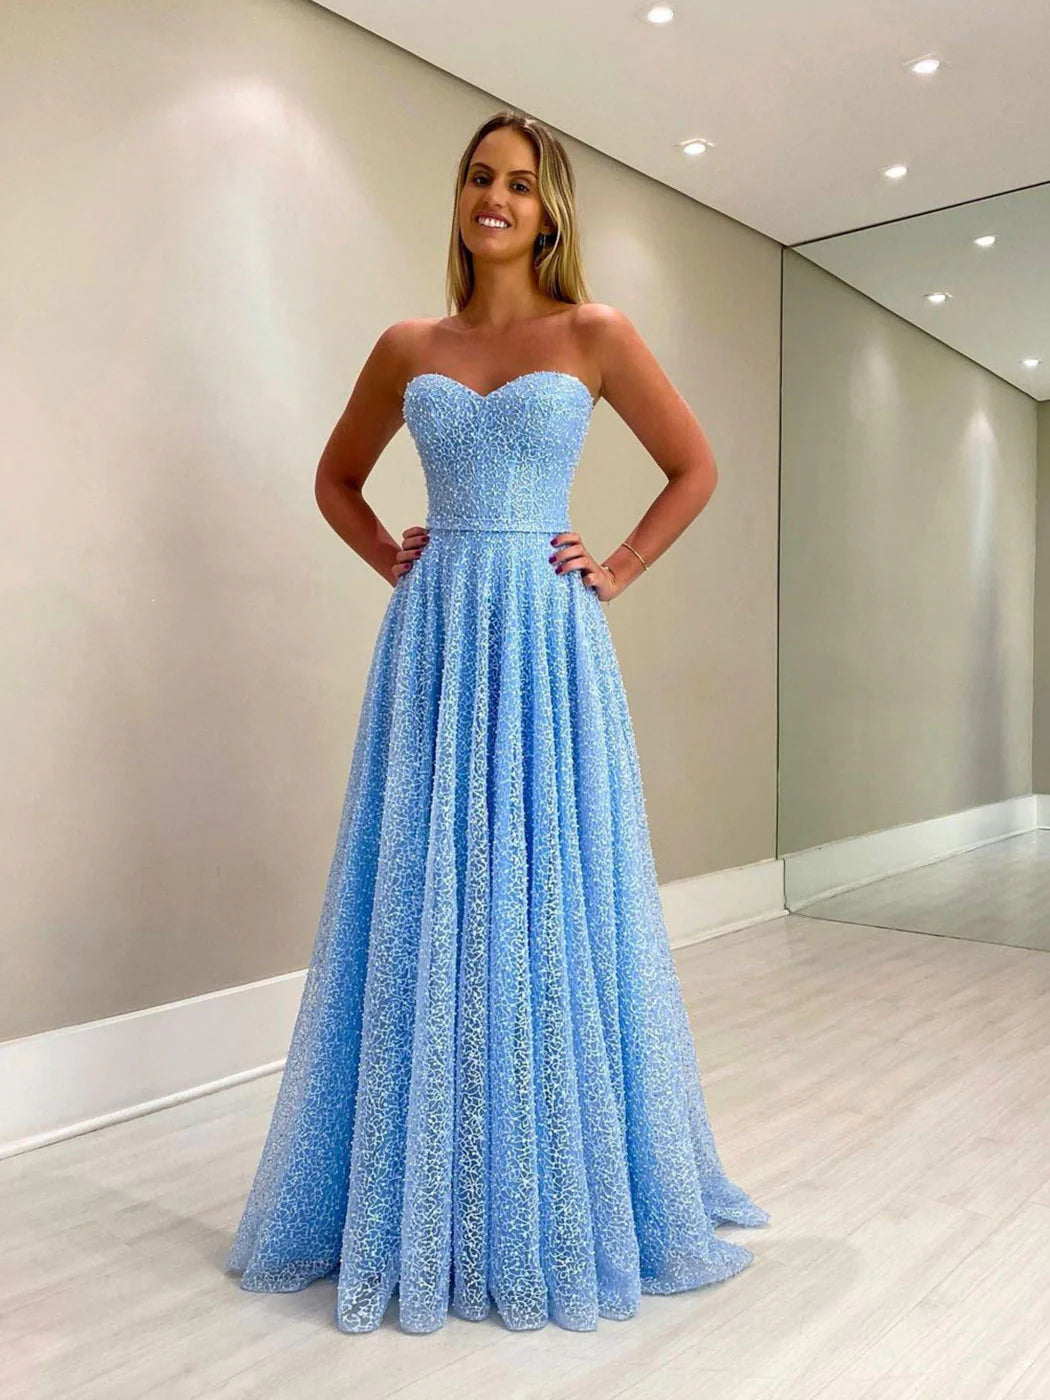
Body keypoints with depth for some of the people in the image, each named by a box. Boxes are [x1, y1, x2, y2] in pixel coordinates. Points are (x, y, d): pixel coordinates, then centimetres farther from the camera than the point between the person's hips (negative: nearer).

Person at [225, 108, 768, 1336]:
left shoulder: (595, 335, 4)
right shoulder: (407, 347, 12)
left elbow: (695, 467, 10)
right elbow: (337, 475, 24)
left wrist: (618, 572, 1)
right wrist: (392, 560, 9)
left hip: (546, 644, -2)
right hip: (434, 643, 3)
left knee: (550, 907, 1)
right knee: (421, 914, 4)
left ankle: (571, 1201, 21)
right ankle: (425, 1207, 21)